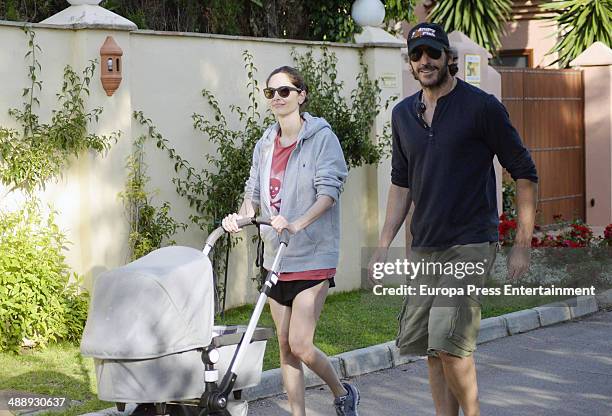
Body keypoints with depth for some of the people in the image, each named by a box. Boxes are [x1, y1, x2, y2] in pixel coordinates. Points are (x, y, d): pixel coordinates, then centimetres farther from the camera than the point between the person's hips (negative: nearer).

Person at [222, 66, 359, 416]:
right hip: (276, 256, 6)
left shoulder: (322, 137, -7)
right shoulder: (265, 145, 12)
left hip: (312, 257, -6)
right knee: (285, 346, 8)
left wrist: (298, 224, -33)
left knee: (299, 345, -10)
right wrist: (240, 217, -11)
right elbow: (255, 193, 11)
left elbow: (329, 189, -17)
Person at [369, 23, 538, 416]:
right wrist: (384, 244, 13)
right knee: (431, 348, 7)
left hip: (470, 245, -6)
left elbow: (525, 173, -4)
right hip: (424, 248, 6)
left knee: (448, 341, -17)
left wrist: (523, 246, -7)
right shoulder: (403, 114, 11)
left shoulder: (482, 106, -7)